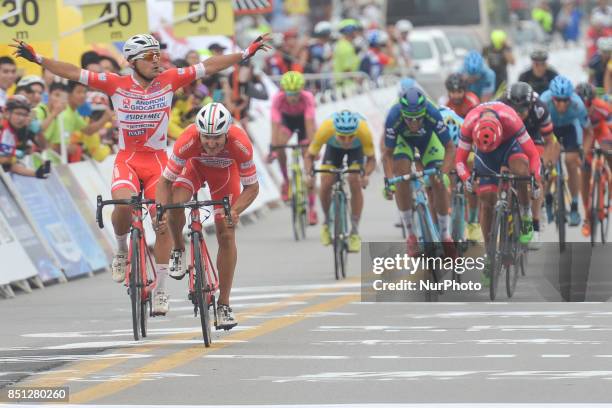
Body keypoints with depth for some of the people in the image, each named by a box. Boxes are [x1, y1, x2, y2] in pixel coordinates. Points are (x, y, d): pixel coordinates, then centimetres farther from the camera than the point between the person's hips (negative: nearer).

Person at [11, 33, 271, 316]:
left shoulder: (169, 80, -2)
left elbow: (208, 67, -2)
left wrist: (246, 53, -6)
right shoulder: (116, 84, -5)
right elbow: (74, 73, -6)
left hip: (158, 161, 2)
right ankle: (121, 251, 1)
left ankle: (160, 291, 5)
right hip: (127, 160, -2)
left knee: (164, 223, -6)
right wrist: (37, 59, -12)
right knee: (123, 203, -31)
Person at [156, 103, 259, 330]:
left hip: (225, 170, 0)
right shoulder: (188, 141, -39)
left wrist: (235, 211, -44)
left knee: (226, 235, -8)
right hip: (195, 165, 0)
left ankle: (224, 305, 2)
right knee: (175, 204, -30)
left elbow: (252, 187, -26)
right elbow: (165, 181, -29)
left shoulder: (240, 144, -39)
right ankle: (178, 250, 3)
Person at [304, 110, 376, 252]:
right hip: (333, 147, 1)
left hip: (356, 148, -1)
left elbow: (371, 159, -26)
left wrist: (366, 175, -46)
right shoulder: (325, 129, -40)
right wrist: (309, 174, -46)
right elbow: (310, 156, -26)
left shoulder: (363, 130, -40)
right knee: (325, 186, -15)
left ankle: (355, 232, -9)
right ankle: (327, 222, 13)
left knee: (355, 184, -20)